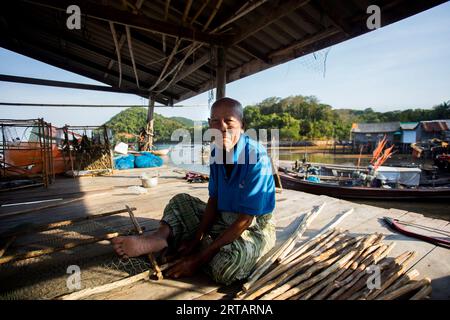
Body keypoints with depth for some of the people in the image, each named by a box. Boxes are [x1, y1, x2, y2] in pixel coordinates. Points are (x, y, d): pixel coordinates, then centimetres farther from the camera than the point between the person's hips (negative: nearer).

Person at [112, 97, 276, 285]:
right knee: (180, 201, 8)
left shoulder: (256, 158, -27)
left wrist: (199, 258, -26)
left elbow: (245, 220, -26)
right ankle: (162, 237, -20)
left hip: (255, 226, -6)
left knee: (225, 266, -34)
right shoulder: (216, 153, -5)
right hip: (223, 218, 7)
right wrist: (196, 239, -9)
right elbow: (214, 200, 1)